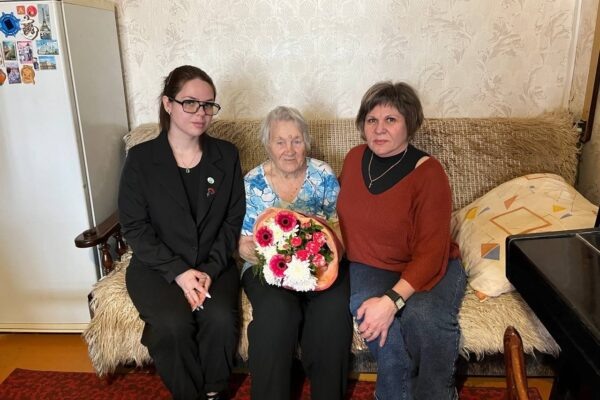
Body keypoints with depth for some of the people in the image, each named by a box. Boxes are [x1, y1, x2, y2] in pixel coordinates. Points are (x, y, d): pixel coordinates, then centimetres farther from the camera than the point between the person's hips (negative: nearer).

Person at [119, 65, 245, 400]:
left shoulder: (227, 155, 3)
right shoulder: (141, 158, -2)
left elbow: (234, 220, 1)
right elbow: (135, 226, -5)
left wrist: (209, 270, -12)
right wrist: (178, 271, -16)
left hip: (214, 265, 1)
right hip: (156, 265, -1)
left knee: (221, 318, -25)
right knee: (174, 324, -27)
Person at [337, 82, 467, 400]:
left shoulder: (428, 173, -15)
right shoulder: (354, 159, 0)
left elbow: (431, 252, -18)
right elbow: (346, 210, 18)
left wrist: (392, 300, -31)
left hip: (429, 269, -2)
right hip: (370, 267, 3)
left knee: (423, 317, -33)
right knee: (383, 327, -30)